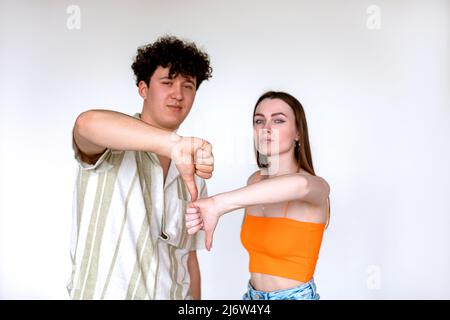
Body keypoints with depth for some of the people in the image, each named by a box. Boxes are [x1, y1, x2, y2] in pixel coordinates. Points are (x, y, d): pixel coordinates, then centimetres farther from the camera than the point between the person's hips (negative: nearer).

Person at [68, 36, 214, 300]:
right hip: (103, 293, -4)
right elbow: (88, 123, -36)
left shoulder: (193, 175, 4)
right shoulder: (113, 148, -12)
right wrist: (174, 143, -48)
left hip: (174, 293, 5)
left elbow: (188, 257, 7)